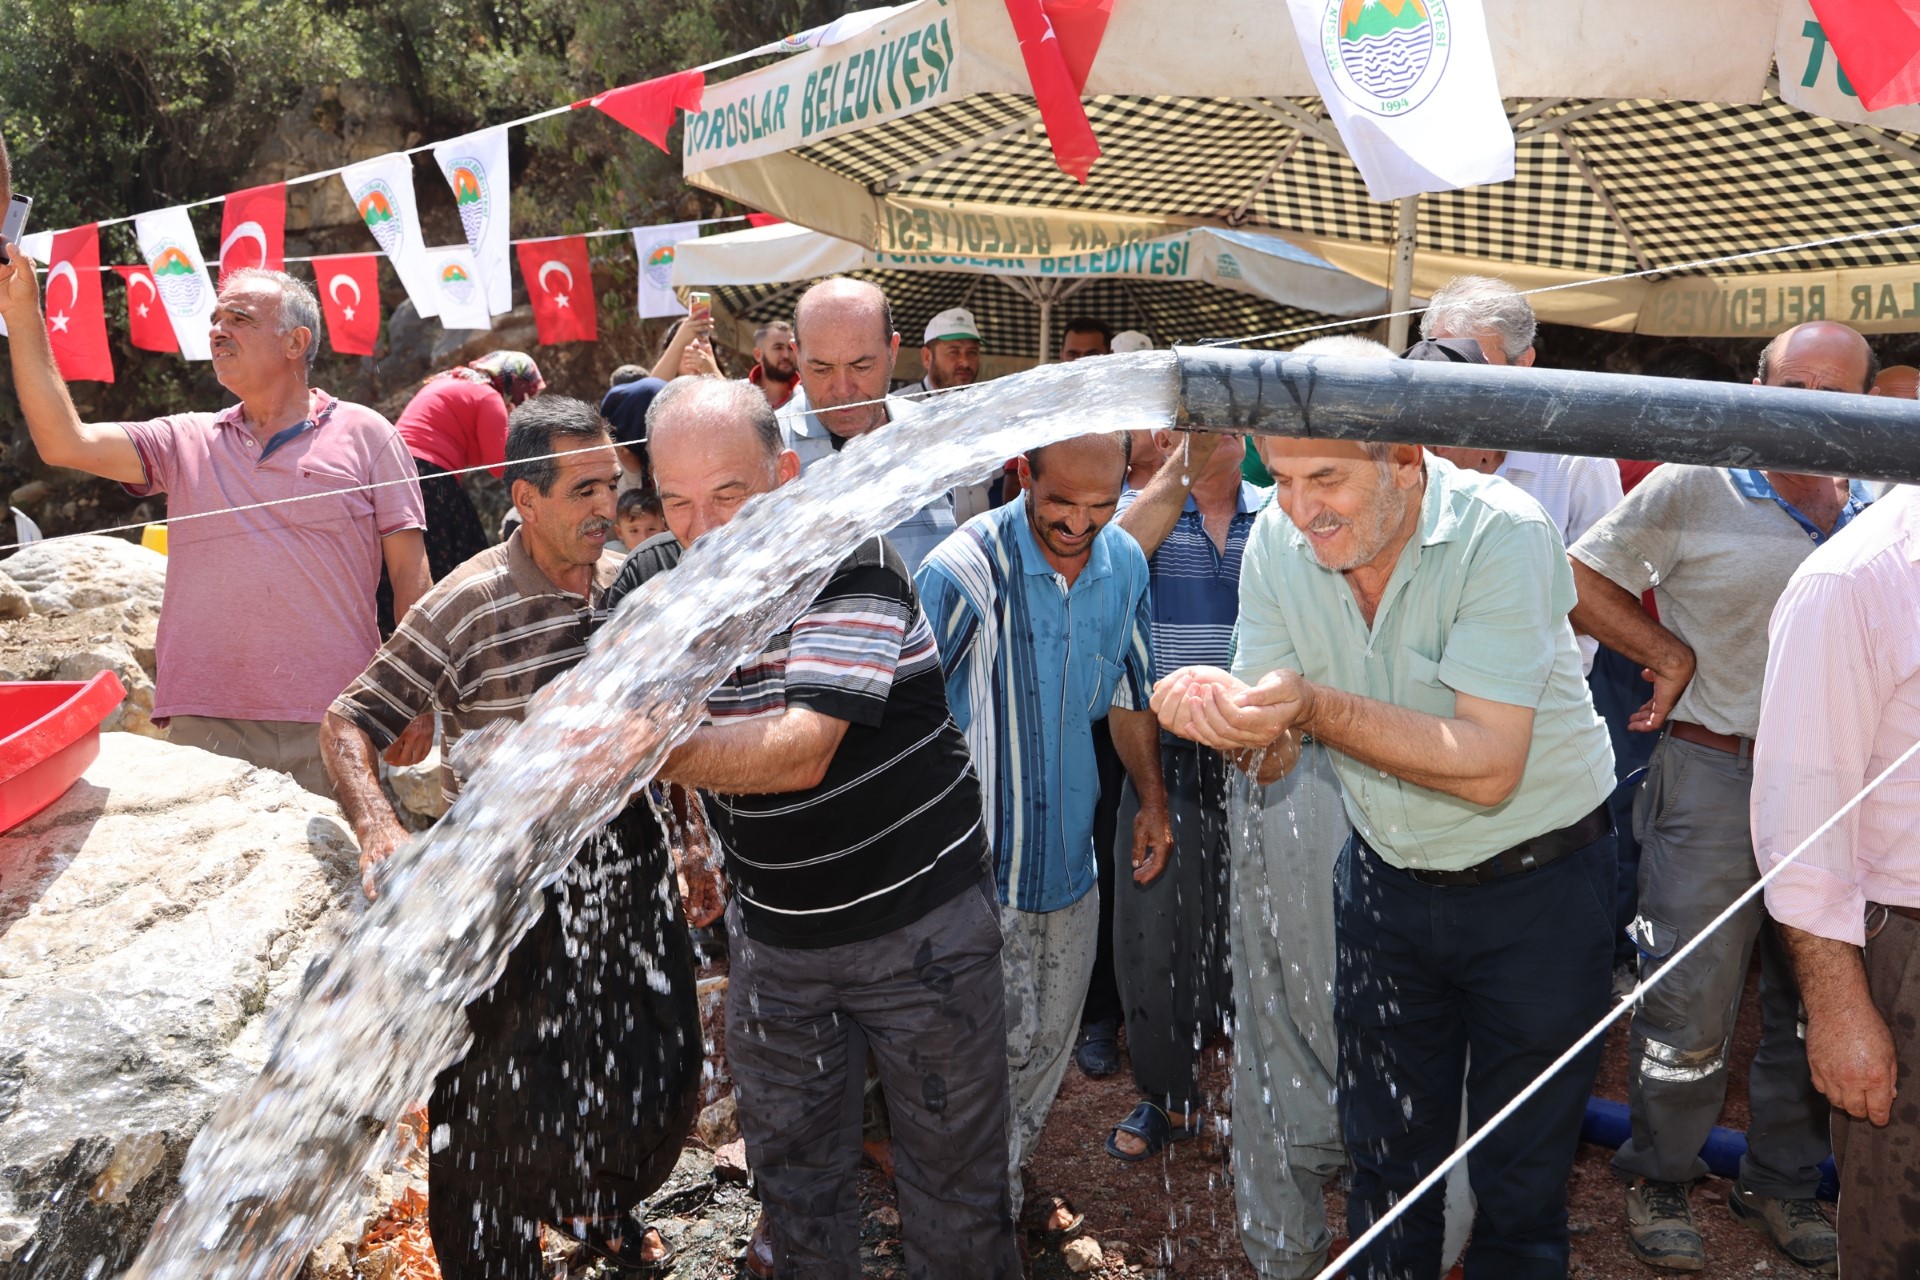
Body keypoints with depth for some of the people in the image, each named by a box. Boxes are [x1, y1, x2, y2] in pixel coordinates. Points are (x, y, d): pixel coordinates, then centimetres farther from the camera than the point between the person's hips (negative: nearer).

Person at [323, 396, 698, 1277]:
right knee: (506, 1091, 5)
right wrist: (378, 829, -30)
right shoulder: (466, 608, -16)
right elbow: (348, 722, -14)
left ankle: (600, 1206, 46)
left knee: (654, 1065, 16)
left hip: (626, 863, 5)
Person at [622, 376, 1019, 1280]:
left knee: (954, 1176, 12)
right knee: (792, 1174, 19)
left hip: (919, 922, -4)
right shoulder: (653, 578, -5)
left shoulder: (847, 555, -21)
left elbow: (801, 753, -32)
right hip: (772, 930, 4)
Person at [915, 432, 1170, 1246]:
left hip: (1072, 851, 6)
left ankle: (1006, 1181, 43)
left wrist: (1153, 799, 9)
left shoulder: (1125, 563, -2)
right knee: (1003, 1043, 6)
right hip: (985, 866, -6)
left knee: (1051, 1036, 20)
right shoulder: (962, 574, -23)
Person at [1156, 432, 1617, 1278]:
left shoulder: (1502, 534, -25)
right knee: (1385, 1158, 19)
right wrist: (1225, 712, -30)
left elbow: (1487, 768, -30)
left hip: (1536, 883, -4)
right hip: (1387, 880, 4)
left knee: (1520, 1185, 12)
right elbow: (1274, 755, -7)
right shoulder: (1278, 541, -10)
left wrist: (1315, 705, -39)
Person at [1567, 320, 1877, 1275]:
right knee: (1691, 1001, 1)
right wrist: (1671, 655, -6)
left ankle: (1781, 1181, 35)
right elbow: (1580, 579, -2)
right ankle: (1657, 1180, 23)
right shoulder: (1693, 491, -6)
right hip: (1713, 776, -5)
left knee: (1818, 998, 15)